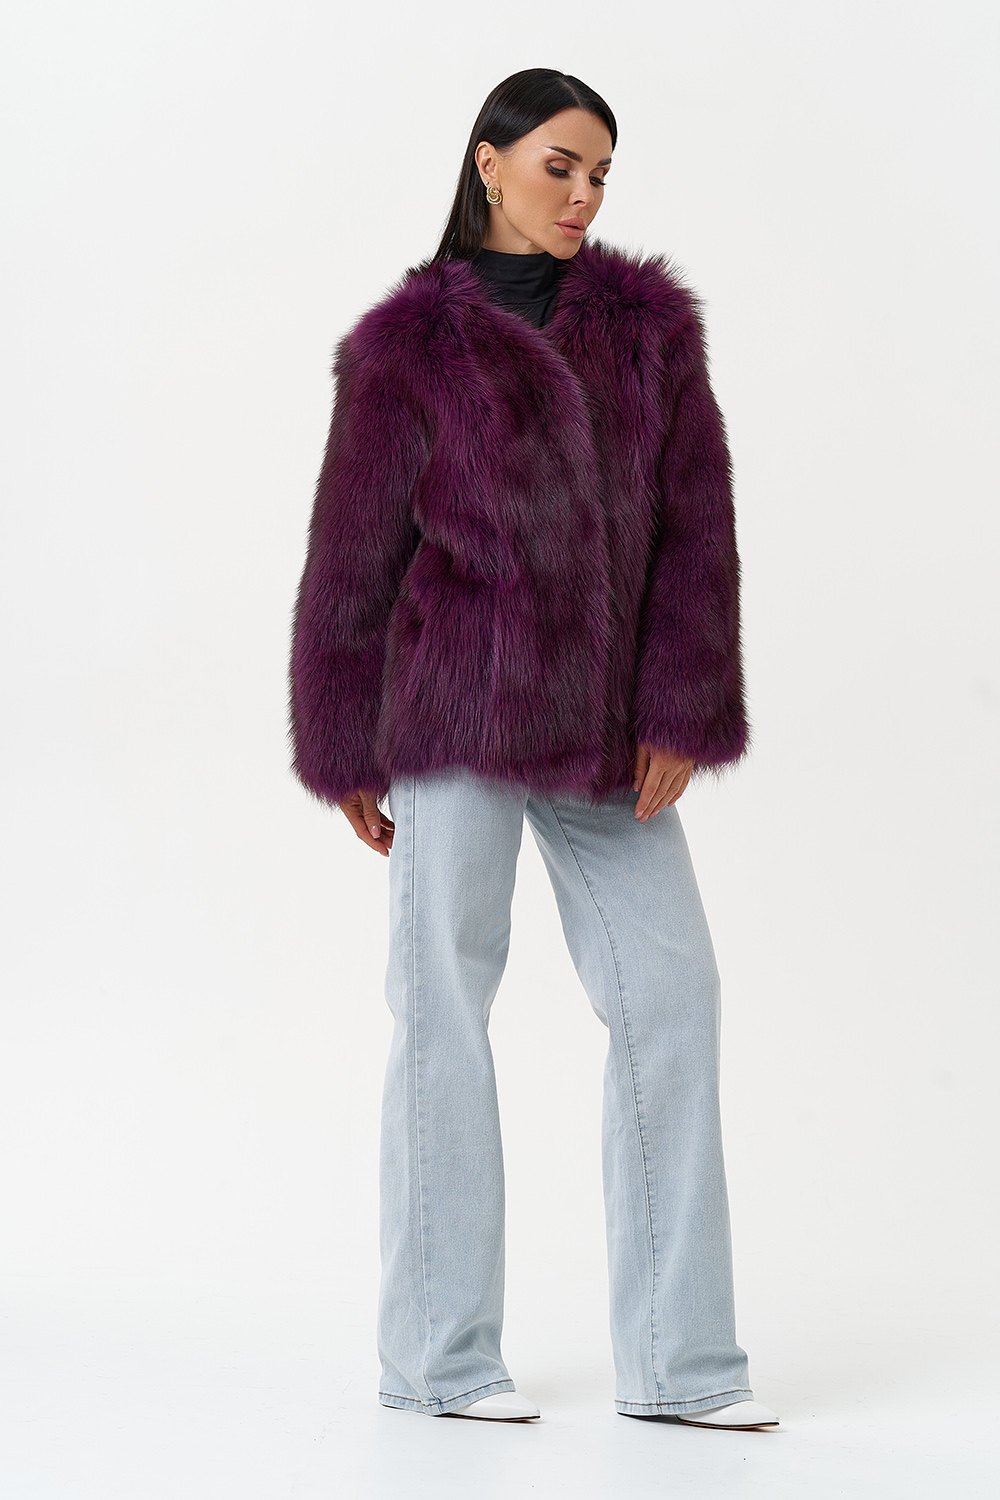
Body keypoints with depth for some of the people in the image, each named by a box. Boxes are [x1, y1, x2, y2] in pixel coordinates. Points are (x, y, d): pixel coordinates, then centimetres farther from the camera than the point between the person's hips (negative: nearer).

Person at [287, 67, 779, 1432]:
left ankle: (677, 1358, 5)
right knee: (445, 1012, 1)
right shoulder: (411, 346, 1)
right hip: (459, 710, -4)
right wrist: (349, 754, 3)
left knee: (671, 995, -2)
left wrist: (683, 715, -4)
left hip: (604, 728, 4)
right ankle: (434, 1355, 11)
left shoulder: (648, 325, 10)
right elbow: (352, 562, 3)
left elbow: (695, 527, 5)